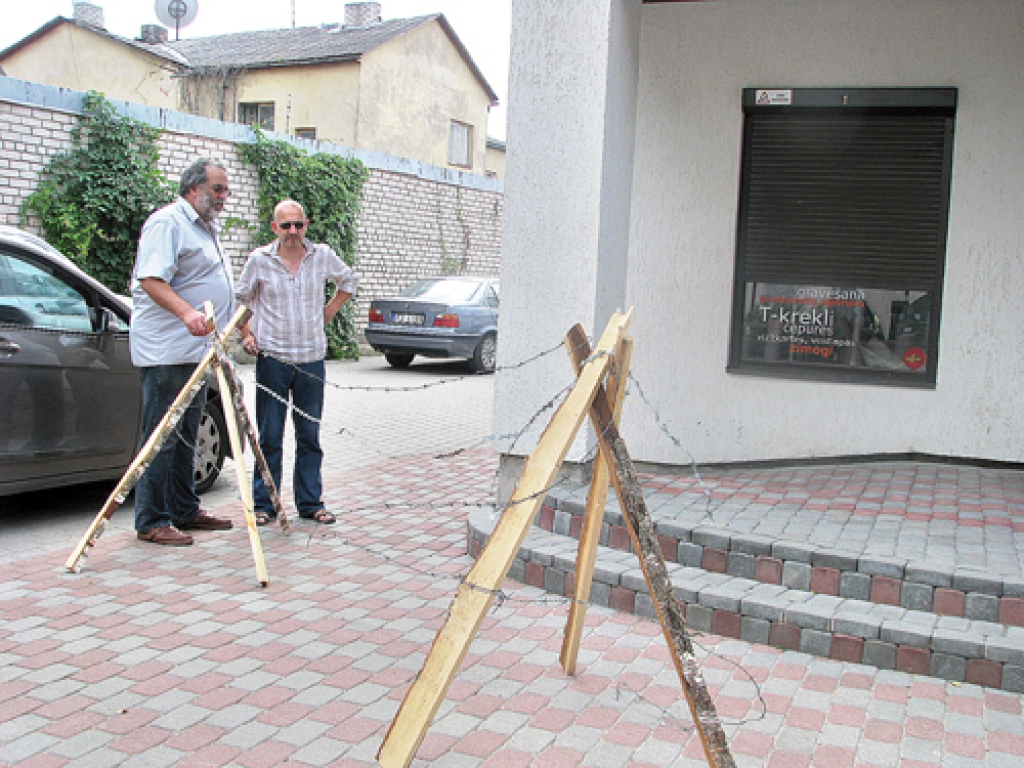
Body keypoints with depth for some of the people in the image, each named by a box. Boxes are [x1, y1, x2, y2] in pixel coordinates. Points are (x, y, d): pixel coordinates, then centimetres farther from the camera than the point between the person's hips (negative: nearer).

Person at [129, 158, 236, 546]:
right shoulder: (167, 222, -10)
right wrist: (187, 312, -35)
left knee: (186, 435, 14)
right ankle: (151, 522, -1)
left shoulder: (207, 227, 22)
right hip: (166, 350, -10)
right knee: (161, 437, -6)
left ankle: (184, 510, 22)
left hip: (197, 349, 10)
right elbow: (151, 280, -21)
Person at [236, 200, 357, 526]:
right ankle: (263, 505, 12)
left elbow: (348, 281, 21)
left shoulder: (323, 256, 3)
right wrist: (247, 335, -2)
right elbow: (240, 298, 10)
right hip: (272, 359, -2)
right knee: (270, 437, 2)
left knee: (310, 436, 8)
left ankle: (310, 502, 18)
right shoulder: (259, 260, -2)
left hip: (312, 358, 2)